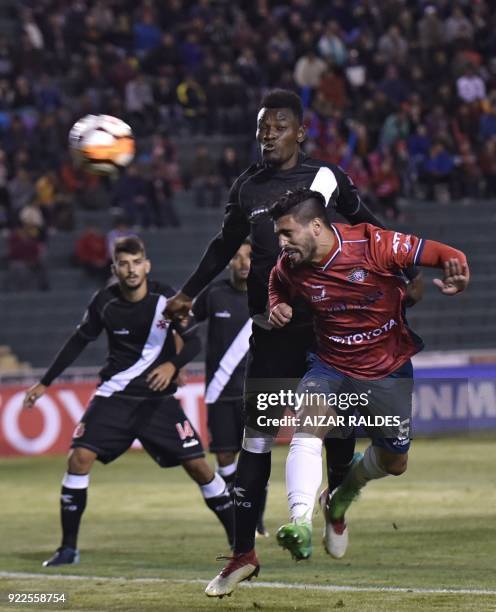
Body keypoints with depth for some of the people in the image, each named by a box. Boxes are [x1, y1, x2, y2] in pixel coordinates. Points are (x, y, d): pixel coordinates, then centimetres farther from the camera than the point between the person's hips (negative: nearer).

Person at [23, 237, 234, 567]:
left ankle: (238, 539, 10)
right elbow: (79, 341, 8)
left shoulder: (166, 298, -11)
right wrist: (45, 383, 10)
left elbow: (194, 341, -8)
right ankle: (68, 548, -6)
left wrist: (172, 365, -29)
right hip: (114, 396, 1)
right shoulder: (104, 301, -6)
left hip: (158, 397, -1)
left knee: (197, 464, -6)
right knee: (80, 457, -15)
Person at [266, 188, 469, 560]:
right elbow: (278, 285, 15)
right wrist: (278, 306, -7)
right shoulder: (290, 267, -11)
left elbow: (446, 256, -18)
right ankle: (300, 523, -39)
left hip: (390, 371, -1)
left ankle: (352, 481, 49)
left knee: (394, 463, 14)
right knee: (308, 427, -29)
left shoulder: (375, 245, -24)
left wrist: (457, 280, -40)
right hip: (331, 367, 1)